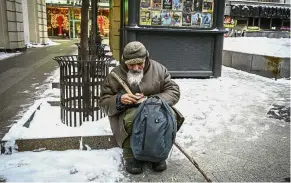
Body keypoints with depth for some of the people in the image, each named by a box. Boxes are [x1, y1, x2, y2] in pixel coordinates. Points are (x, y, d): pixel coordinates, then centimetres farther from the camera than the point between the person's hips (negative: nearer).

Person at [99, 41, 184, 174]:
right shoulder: (115, 75, -3)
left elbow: (174, 91, -2)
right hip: (126, 113, -1)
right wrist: (119, 100, -23)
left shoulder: (158, 69, 0)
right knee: (132, 117, -37)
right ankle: (130, 155, -14)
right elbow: (104, 103, 0)